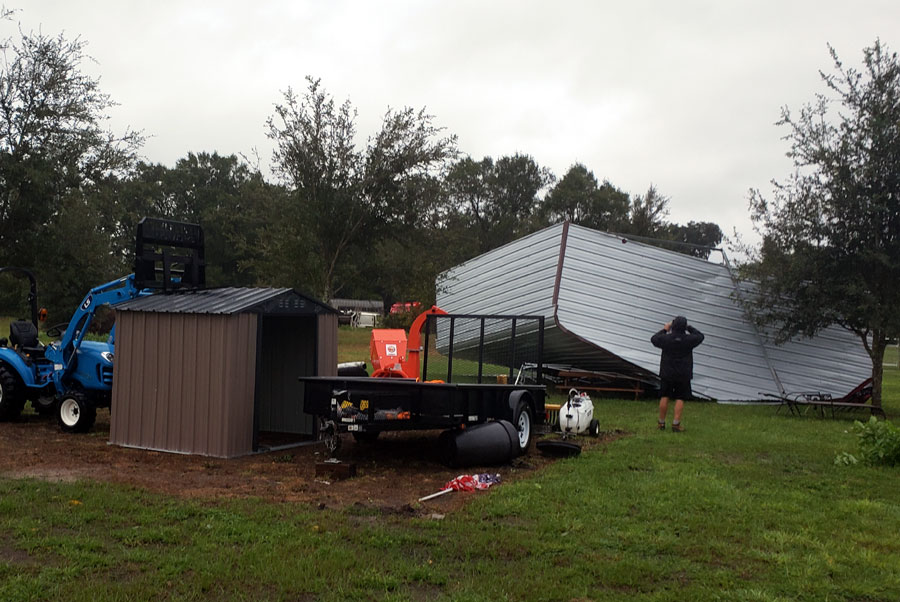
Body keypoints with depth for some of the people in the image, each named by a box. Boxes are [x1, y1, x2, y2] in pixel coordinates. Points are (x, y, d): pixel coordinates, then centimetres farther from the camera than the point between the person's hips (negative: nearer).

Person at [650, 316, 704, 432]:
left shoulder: (666, 338, -11)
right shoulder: (689, 340, -11)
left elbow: (654, 339, 9)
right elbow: (700, 336, 10)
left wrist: (665, 330, 17)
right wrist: (689, 328, 16)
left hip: (667, 373, 1)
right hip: (683, 375, -1)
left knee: (664, 397, 10)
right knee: (680, 399, 4)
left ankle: (661, 423, 16)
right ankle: (676, 424, -1)